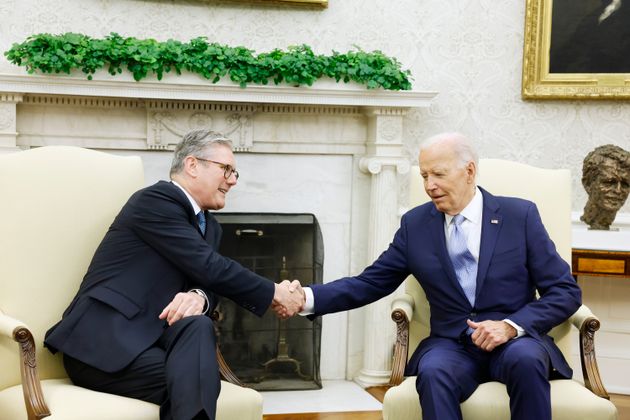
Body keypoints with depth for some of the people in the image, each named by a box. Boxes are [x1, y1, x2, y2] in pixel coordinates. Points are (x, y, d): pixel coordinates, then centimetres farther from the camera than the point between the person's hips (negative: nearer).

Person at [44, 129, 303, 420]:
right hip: (103, 341, -6)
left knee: (198, 326, -29)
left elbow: (206, 281, 8)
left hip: (149, 337, 6)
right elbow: (209, 268, -15)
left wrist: (199, 296, -18)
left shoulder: (209, 226, 19)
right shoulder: (155, 200, -8)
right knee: (196, 379, -31)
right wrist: (274, 294, -6)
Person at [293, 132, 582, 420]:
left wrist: (512, 326, -16)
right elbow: (369, 284, 10)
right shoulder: (415, 224, 8)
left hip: (515, 342, -1)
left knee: (525, 359, -36)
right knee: (432, 372, -34)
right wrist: (307, 297, -7)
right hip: (452, 345, 1)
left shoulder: (520, 215, 1)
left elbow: (566, 291, 0)